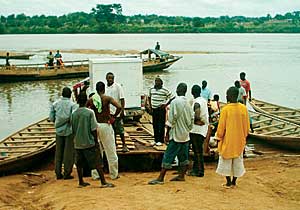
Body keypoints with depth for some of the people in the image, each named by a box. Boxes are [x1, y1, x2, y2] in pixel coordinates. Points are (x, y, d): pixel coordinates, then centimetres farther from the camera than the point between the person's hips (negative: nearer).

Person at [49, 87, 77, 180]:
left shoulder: (55, 104, 1)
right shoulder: (72, 104, -10)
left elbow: (51, 118, 2)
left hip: (59, 130, 4)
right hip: (69, 131, -4)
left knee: (59, 152, 12)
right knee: (69, 153, 3)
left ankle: (58, 173, 16)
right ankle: (67, 173, 5)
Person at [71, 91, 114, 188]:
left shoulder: (74, 114, 1)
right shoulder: (90, 112, -12)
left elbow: (73, 130, 8)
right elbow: (93, 129, -12)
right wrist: (96, 141, -3)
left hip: (78, 143, 5)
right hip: (89, 143, -4)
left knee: (79, 164, 14)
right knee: (98, 163, 1)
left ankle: (81, 182, 22)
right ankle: (103, 182, 1)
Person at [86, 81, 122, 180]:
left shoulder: (91, 100, 2)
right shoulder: (107, 98, -8)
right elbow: (119, 107, -20)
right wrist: (114, 116, -6)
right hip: (105, 125, -3)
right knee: (111, 151, 6)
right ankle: (114, 174, 13)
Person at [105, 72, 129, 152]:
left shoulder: (117, 86, -6)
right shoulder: (105, 88, 9)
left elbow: (122, 99, -9)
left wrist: (122, 110, -15)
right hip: (109, 113, 5)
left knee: (120, 130, -1)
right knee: (112, 131, 12)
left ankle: (124, 145, 9)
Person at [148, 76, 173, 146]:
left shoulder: (165, 90, -8)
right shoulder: (151, 89, 8)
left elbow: (171, 97, -5)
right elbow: (149, 97, 22)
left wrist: (166, 104, -10)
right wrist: (150, 106, 14)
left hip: (161, 109, -5)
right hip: (154, 109, 5)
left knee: (161, 125, -3)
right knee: (155, 125, 10)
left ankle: (160, 140, 3)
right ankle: (156, 139, 19)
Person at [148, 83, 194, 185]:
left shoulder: (175, 102, -14)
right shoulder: (188, 103, 8)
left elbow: (171, 120, -16)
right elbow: (192, 120, 12)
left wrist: (167, 134, -9)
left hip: (176, 135, -7)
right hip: (185, 135, 7)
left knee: (168, 156, -6)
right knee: (183, 157, 14)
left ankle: (160, 178, -4)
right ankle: (181, 175, 22)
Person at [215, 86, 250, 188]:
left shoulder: (225, 109, -17)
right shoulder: (243, 108, -4)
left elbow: (221, 126, -11)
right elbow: (247, 125, 5)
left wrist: (219, 137, 3)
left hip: (227, 140, -4)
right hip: (240, 140, 4)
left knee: (226, 160, 10)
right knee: (238, 160, 14)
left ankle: (228, 182, 12)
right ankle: (234, 181, 20)